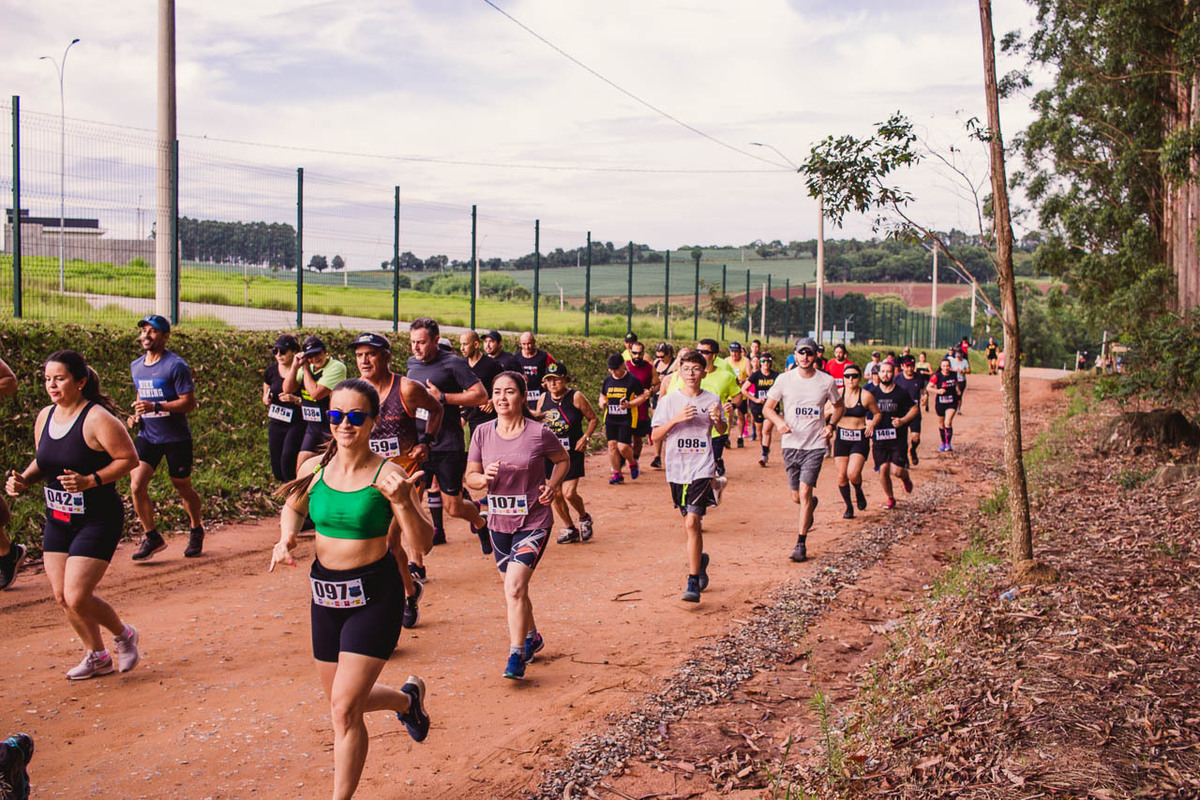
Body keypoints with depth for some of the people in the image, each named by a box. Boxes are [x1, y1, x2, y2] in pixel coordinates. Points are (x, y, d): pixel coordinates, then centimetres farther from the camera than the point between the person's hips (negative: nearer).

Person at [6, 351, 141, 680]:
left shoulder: (97, 419, -17)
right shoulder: (45, 417, 6)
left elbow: (129, 458, -16)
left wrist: (90, 481, -25)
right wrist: (23, 480, -1)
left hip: (98, 520, -7)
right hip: (57, 520, 8)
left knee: (77, 597, -12)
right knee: (62, 596, 8)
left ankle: (123, 634, 17)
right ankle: (97, 657, 29)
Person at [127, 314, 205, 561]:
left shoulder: (176, 366, -13)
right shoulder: (136, 366, 8)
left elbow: (189, 402, -16)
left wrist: (155, 407, -27)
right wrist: (136, 414, 4)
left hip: (176, 438, -5)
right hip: (147, 436, 5)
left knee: (183, 488, 9)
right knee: (136, 486, -9)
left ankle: (196, 531, 33)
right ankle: (152, 537, 6)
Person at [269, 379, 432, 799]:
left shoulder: (387, 475, -15)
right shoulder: (314, 468, -2)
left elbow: (423, 543, -17)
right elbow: (293, 508, 19)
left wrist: (402, 503, -34)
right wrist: (286, 539, -1)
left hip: (374, 594, -5)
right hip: (324, 592, 6)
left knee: (344, 707, -10)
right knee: (344, 702, 19)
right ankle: (408, 698, 49)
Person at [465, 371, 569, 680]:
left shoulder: (540, 434, -11)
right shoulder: (483, 433, -3)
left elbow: (563, 460, 7)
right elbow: (470, 477, 3)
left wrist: (552, 486, -10)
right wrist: (484, 478, -19)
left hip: (533, 521, -4)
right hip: (499, 522, 4)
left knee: (514, 587, -17)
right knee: (515, 588, 18)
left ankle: (516, 656, -5)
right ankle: (532, 637, 43)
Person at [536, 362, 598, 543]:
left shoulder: (576, 397, -9)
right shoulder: (543, 398, 3)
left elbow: (593, 418, 0)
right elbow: (537, 418, 20)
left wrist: (586, 437, -11)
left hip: (572, 453, -4)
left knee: (569, 493, -12)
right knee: (556, 494, 5)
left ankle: (584, 518, 18)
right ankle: (570, 529, 23)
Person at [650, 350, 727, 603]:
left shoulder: (712, 400, 1)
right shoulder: (669, 401, 1)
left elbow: (722, 431, 15)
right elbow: (656, 435, -2)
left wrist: (718, 419, -7)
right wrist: (676, 419, -17)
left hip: (702, 470, -3)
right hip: (676, 469, 3)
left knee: (692, 522, -15)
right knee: (690, 522, 16)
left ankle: (693, 582, -12)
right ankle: (700, 560, 44)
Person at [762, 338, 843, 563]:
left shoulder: (827, 381, 0)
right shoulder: (785, 379, 0)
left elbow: (839, 406, 16)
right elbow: (767, 407, 4)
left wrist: (831, 425, -2)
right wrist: (779, 422, -17)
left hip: (815, 445, -2)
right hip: (791, 444, 2)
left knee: (805, 492, -13)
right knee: (797, 497, 9)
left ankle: (801, 543, -3)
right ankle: (811, 504, 47)